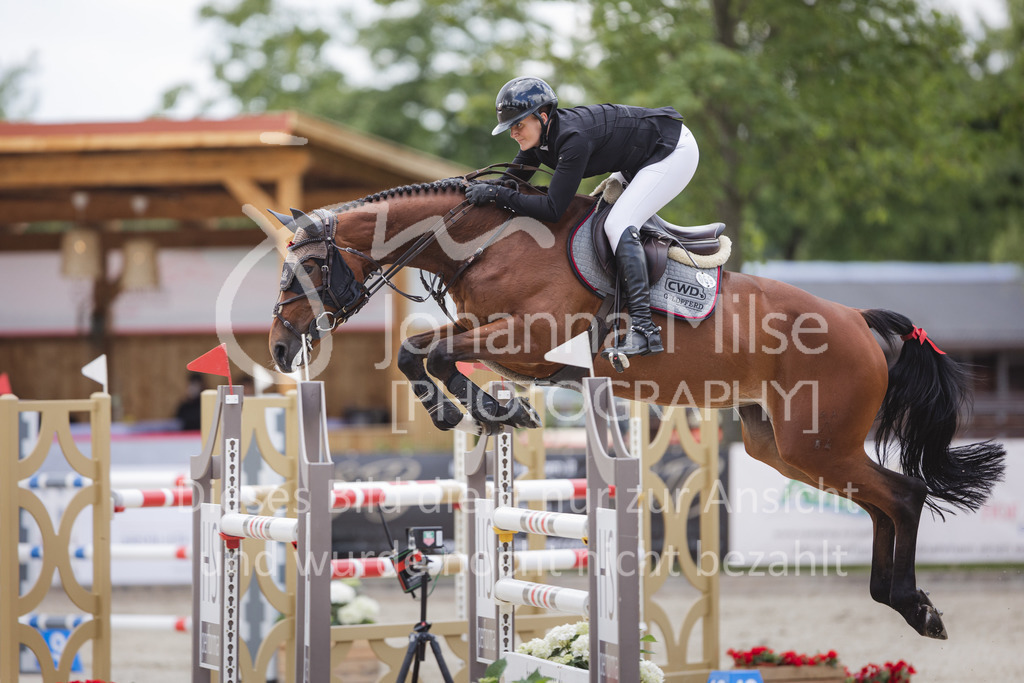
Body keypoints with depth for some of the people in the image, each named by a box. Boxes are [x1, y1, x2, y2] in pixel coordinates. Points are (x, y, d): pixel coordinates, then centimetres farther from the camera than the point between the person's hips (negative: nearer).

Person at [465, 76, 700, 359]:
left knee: (618, 225, -21)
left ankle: (643, 327, -26)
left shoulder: (573, 138, -33)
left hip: (675, 150, -10)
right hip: (641, 156, 10)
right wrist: (484, 188, -13)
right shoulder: (537, 136, -7)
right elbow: (513, 179, 5)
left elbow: (552, 210, -34)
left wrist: (496, 194, -32)